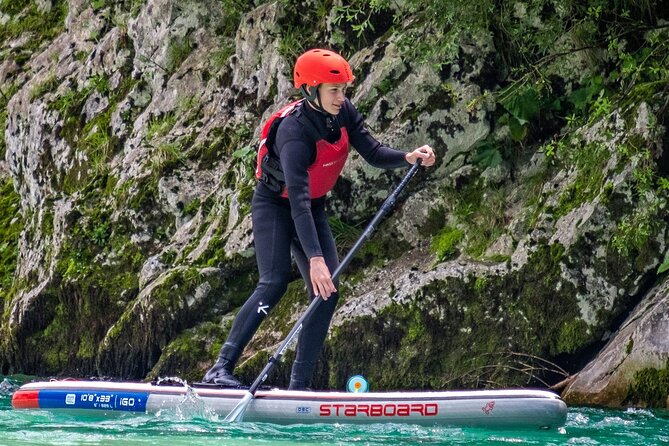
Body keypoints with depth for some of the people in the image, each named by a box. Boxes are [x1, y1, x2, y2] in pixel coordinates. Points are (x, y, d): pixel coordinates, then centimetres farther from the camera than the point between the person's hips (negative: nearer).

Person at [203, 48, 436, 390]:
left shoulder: (343, 112, -12)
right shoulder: (295, 131, -33)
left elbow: (372, 153, -7)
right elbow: (298, 200, -39)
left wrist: (408, 157, -28)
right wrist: (315, 258, -47)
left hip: (313, 208, 7)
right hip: (275, 205, -7)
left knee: (327, 292, -4)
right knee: (274, 284, -24)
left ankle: (299, 384, -2)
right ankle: (221, 368, -22)